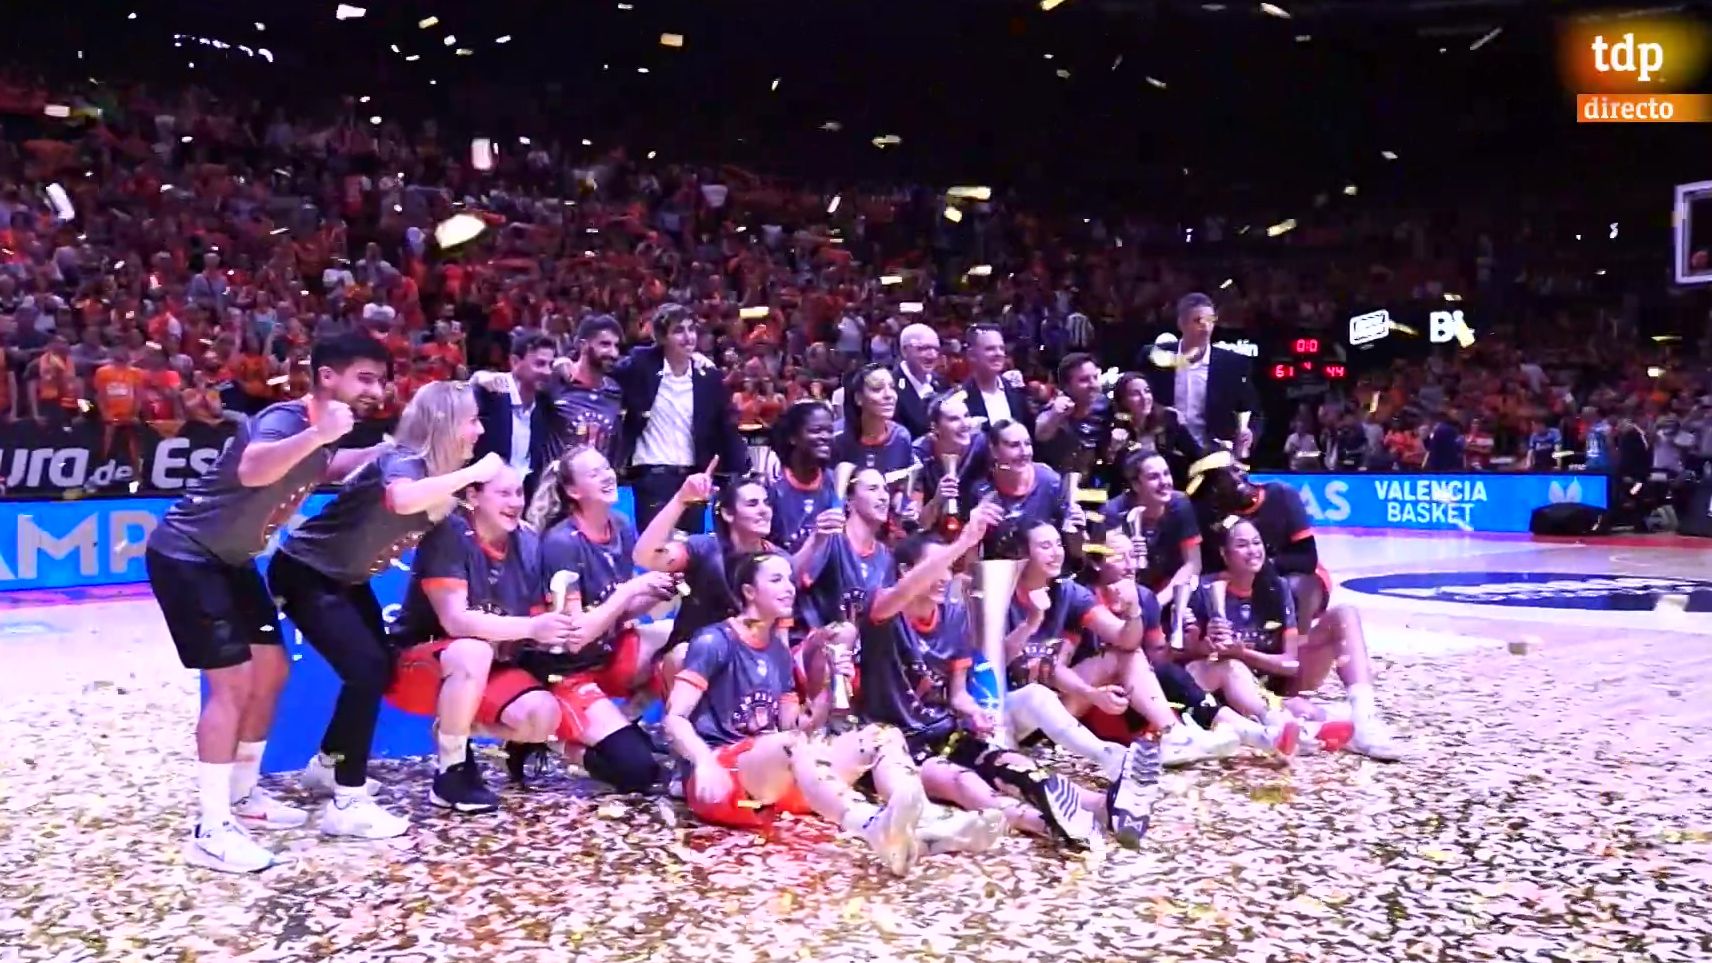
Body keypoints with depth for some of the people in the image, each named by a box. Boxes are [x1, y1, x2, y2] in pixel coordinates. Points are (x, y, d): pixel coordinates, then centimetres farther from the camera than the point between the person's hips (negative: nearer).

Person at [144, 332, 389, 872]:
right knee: (232, 680, -14)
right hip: (185, 557, -10)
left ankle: (242, 796, 26)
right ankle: (210, 830, -8)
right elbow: (251, 470, -51)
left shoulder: (318, 430, 0)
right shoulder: (286, 419, -27)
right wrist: (318, 434, -65)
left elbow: (324, 469, 25)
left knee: (271, 670, 12)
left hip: (229, 560, 10)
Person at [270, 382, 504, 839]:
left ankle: (326, 764, 34)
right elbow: (402, 500, -52)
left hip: (344, 578, 10)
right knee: (365, 667, -17)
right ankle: (348, 805, -10)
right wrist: (473, 472, -43)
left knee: (381, 666, 14)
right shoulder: (402, 460, -29)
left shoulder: (436, 473, -1)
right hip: (304, 574, -10)